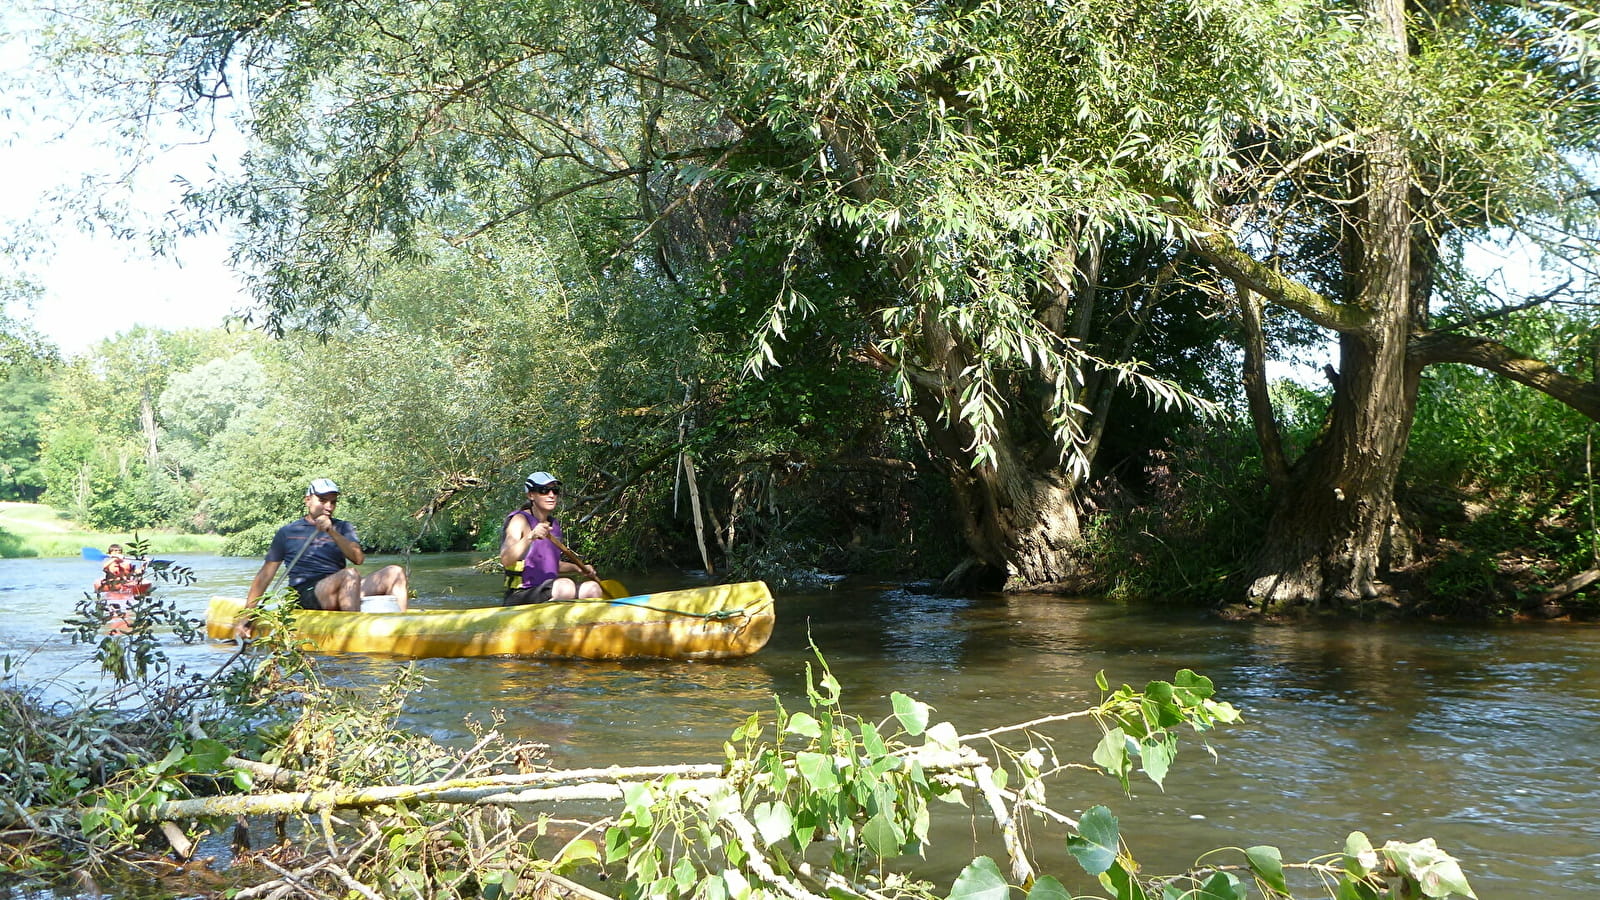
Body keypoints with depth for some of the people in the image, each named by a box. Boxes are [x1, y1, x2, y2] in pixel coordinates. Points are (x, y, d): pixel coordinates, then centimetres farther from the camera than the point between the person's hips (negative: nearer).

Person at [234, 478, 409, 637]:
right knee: (350, 574, -34)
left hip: (342, 593, 4)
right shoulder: (288, 532, 12)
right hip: (305, 593, -4)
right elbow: (264, 576, 10)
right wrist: (245, 616, 0)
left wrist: (332, 532, -15)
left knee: (395, 572, -16)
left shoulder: (342, 528, 19)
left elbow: (358, 558, -1)